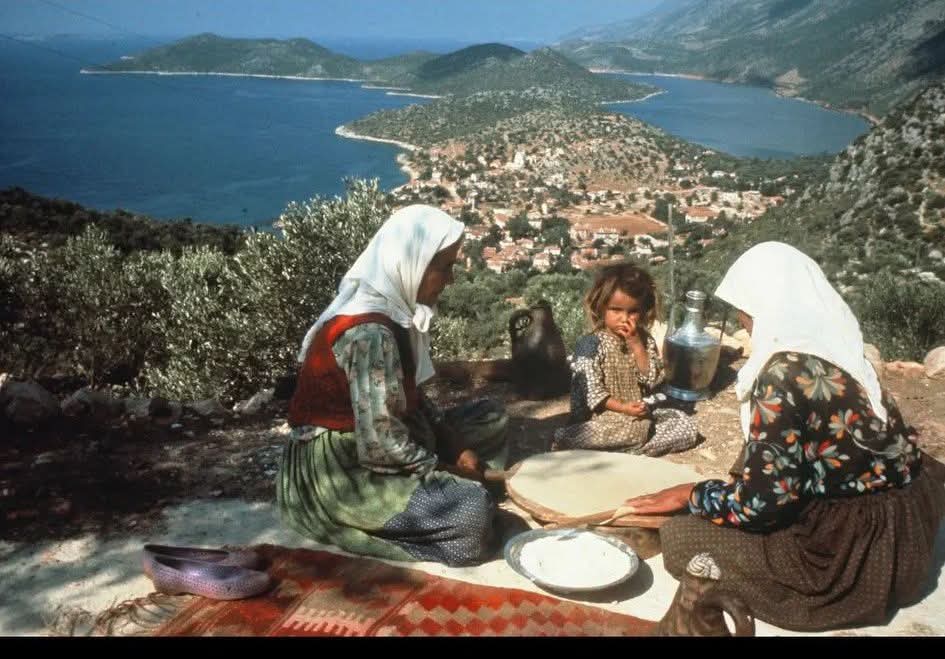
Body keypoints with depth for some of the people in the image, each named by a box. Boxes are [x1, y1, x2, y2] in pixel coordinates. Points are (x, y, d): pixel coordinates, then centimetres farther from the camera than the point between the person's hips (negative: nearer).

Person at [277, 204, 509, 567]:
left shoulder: (393, 307, 0)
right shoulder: (369, 332, -27)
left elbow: (410, 394, 10)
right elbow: (379, 445, -28)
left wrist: (455, 446, -3)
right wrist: (450, 470, -13)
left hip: (367, 441, 10)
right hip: (336, 470, -10)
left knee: (490, 417, 11)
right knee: (471, 509, -25)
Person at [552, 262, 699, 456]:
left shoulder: (644, 340, 5)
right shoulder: (591, 345, -10)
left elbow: (651, 379, -4)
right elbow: (591, 391, -13)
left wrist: (636, 344, -13)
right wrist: (622, 408, -23)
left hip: (639, 413, 7)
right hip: (602, 416, -7)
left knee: (687, 429, -8)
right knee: (636, 430, -35)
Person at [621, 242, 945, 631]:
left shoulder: (784, 375, -25)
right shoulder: (834, 346, 1)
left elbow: (758, 502, -22)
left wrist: (688, 495, -5)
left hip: (860, 547, -9)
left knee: (681, 538, -7)